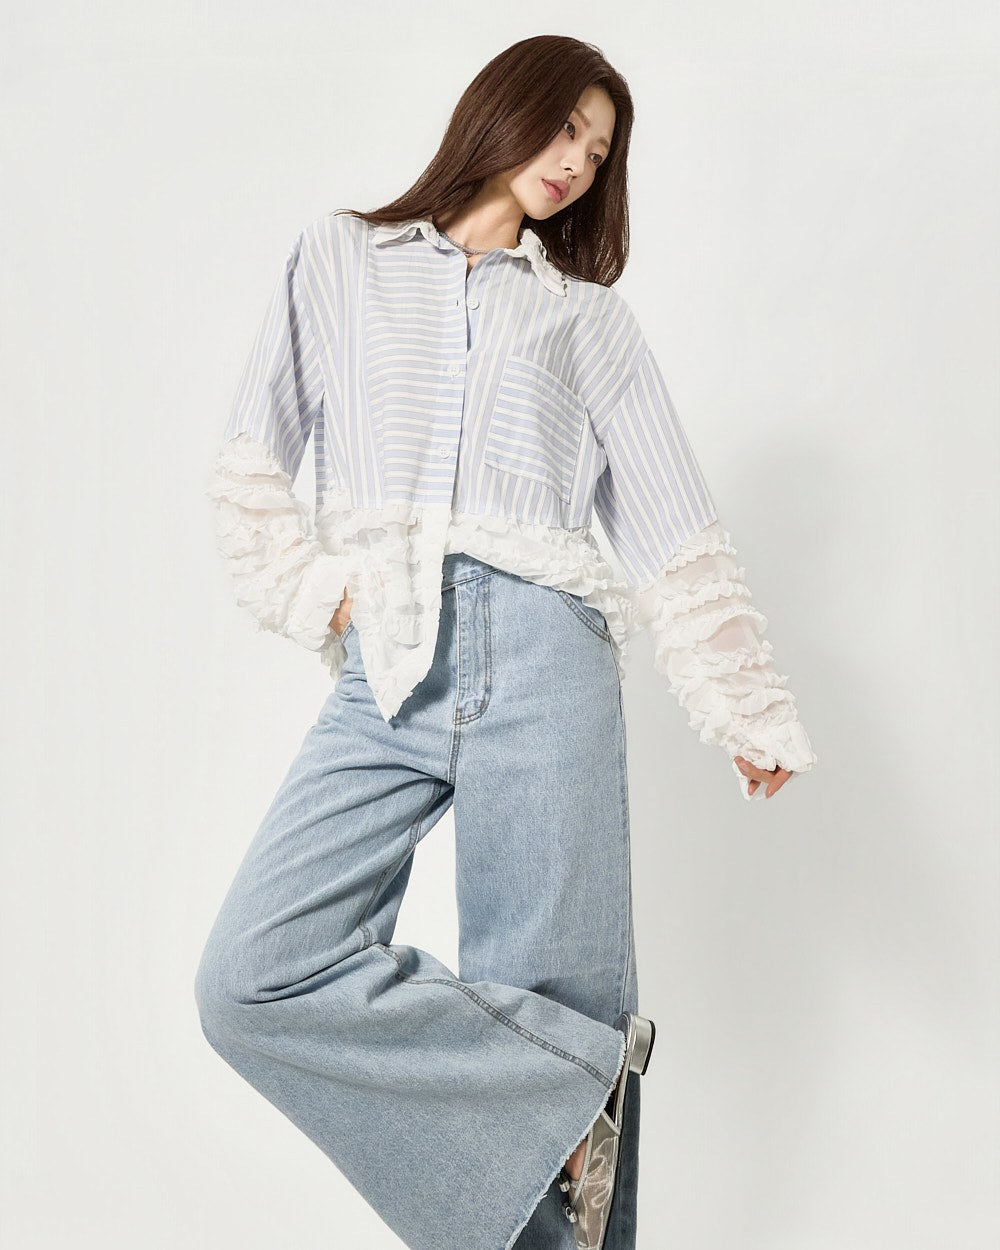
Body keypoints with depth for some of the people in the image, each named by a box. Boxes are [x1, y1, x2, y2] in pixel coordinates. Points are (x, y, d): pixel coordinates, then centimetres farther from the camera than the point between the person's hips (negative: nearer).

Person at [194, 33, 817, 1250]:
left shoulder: (591, 317, 18)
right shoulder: (340, 258, 19)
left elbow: (673, 529, 14)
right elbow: (252, 460, 13)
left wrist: (749, 711, 10)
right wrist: (317, 595, -2)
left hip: (539, 654, 0)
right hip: (382, 679, 1)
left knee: (551, 987, -5)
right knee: (252, 977, -14)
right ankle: (581, 1070, -6)